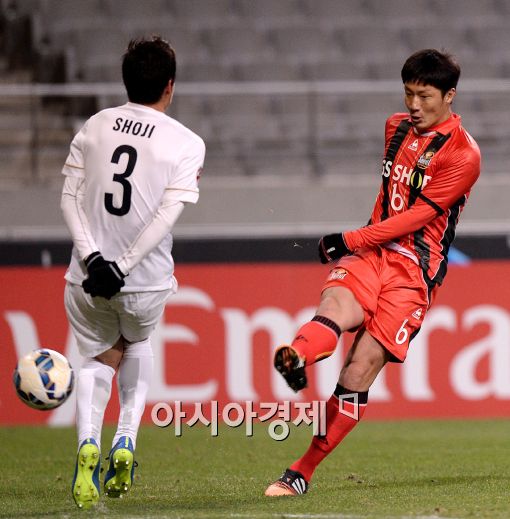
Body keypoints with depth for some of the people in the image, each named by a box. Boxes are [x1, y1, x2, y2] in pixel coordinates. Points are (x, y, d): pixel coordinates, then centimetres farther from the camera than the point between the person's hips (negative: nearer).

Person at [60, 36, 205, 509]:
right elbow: (167, 215, -15)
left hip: (88, 278, 1)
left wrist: (93, 256, -8)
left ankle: (88, 442, -6)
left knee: (99, 358, 24)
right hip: (147, 283, -1)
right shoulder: (187, 144, -5)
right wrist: (122, 267, -15)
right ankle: (126, 442, 14)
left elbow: (69, 195, -2)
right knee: (138, 344, 32)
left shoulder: (94, 126, 4)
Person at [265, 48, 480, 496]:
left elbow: (418, 216, -12)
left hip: (416, 273, -5)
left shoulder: (462, 154, -7)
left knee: (359, 371, -11)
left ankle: (302, 472, -5)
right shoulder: (397, 128, 15)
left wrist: (352, 241, -14)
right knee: (334, 308, -30)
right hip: (373, 254, 5)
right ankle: (295, 357, -63)